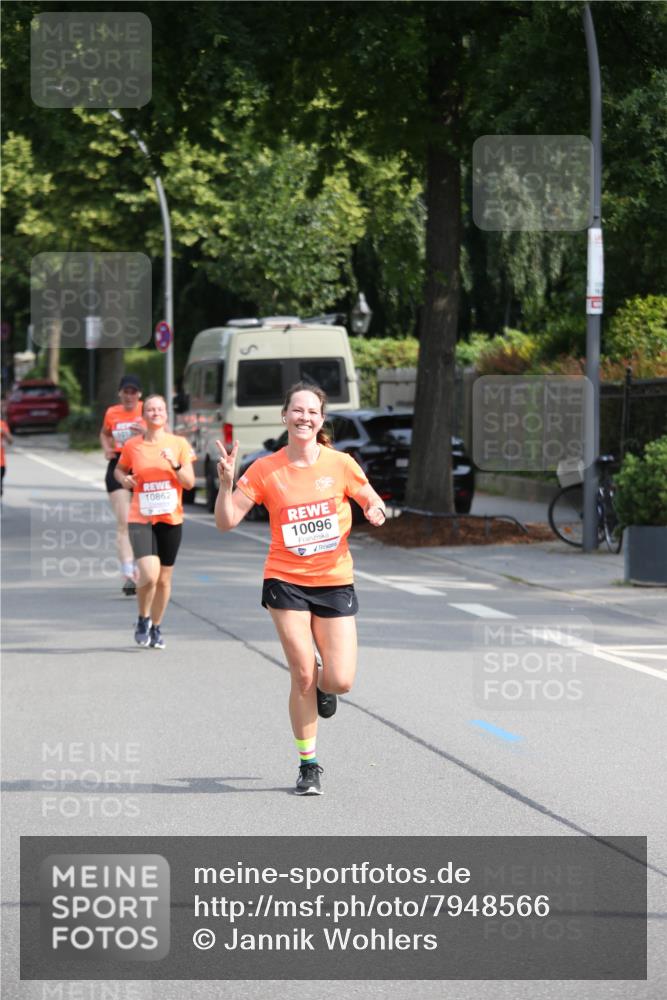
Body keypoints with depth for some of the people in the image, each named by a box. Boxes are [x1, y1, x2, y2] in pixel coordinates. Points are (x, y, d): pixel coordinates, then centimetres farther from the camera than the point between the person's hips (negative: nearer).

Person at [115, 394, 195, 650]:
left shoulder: (179, 444, 1)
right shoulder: (132, 446, 0)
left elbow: (189, 483, -2)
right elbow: (120, 469, 19)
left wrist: (175, 465, -18)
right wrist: (124, 479, -3)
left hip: (171, 519, 2)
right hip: (141, 518, -2)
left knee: (164, 578, 9)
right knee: (149, 574, -20)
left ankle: (156, 627, 30)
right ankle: (143, 619, 6)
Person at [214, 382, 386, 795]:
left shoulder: (341, 464, -3)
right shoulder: (265, 470, -3)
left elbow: (374, 504, 9)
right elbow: (227, 521, -4)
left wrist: (376, 512, -14)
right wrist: (227, 482, -20)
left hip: (334, 581, 1)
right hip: (286, 580, -1)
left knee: (340, 681, -6)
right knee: (302, 675, -7)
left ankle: (322, 686, 34)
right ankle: (308, 764, 9)